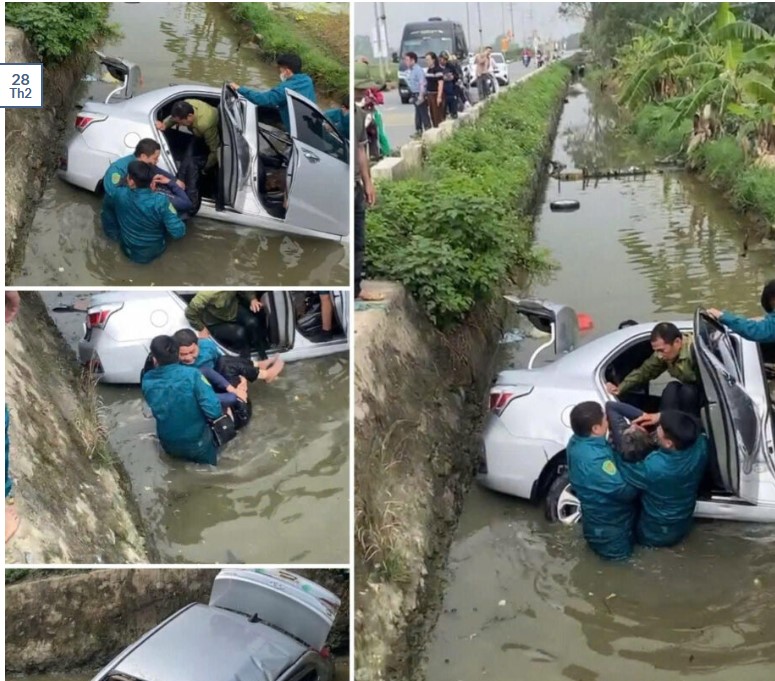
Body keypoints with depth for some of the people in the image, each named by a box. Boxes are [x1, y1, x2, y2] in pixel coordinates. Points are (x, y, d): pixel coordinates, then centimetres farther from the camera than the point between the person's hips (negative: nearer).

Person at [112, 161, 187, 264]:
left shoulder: (119, 194, -25)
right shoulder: (160, 201, -36)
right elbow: (179, 232, -31)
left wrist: (148, 182, -6)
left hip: (128, 250, 3)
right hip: (153, 252, -3)